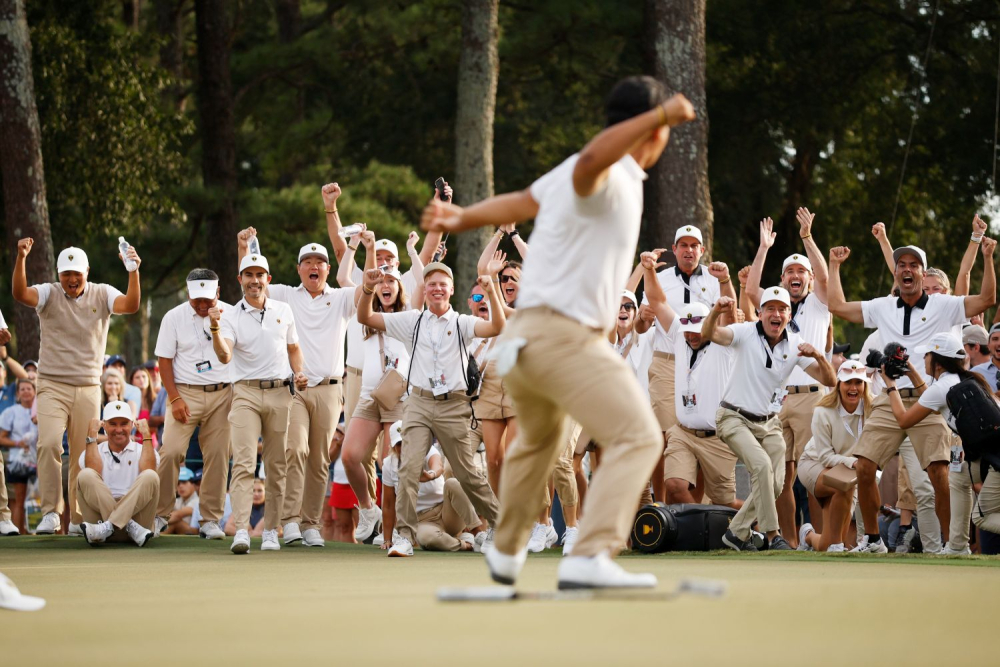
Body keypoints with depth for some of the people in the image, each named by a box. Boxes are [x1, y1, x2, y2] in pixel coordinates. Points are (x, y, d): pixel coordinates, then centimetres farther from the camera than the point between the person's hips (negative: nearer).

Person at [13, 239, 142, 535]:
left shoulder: (102, 294, 3)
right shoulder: (49, 294, 0)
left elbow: (130, 305, -14)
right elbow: (20, 294, -19)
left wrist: (134, 272, -29)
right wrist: (21, 259, -34)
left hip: (88, 388, 2)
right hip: (53, 385, -2)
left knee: (84, 456, 5)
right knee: (49, 444, -21)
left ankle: (79, 519, 14)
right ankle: (51, 512, -15)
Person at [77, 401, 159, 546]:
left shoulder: (143, 451, 18)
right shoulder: (92, 452, 19)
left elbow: (147, 472, -5)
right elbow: (93, 473, -4)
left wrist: (146, 435, 0)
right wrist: (92, 435, 1)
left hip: (135, 512, 0)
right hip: (100, 513, 0)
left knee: (150, 476, -25)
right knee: (85, 475, -23)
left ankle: (107, 527, -37)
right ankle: (131, 528, -35)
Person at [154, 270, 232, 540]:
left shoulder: (231, 315, 4)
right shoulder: (174, 318, 1)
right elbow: (165, 361, 1)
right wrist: (174, 398, -8)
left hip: (222, 394, 1)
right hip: (185, 392, -1)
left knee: (218, 456, -2)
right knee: (171, 451, -13)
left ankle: (211, 520, 6)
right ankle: (159, 515, -2)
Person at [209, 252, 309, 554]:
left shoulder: (283, 310, 11)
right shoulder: (230, 315, 0)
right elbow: (225, 356, -16)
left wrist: (299, 372, 5)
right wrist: (215, 328, -33)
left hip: (281, 393, 3)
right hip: (246, 393, -3)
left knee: (277, 466, 5)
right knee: (244, 462, -15)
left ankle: (271, 530, 12)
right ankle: (241, 531, -22)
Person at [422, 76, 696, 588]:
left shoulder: (572, 177, 15)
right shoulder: (610, 179, -15)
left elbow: (520, 203, 30)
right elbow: (592, 158, -39)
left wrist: (462, 219, 40)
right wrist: (660, 114, -50)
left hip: (525, 336, 10)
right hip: (567, 338, -10)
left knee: (538, 440, 33)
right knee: (638, 437, -18)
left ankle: (506, 554, 50)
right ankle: (590, 559, -33)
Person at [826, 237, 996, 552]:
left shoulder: (942, 306, 5)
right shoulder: (883, 307, 15)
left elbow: (986, 300, -3)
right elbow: (837, 306, 19)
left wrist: (987, 258, -10)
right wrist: (835, 266, 21)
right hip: (889, 401, 3)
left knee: (940, 473, -14)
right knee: (864, 467, -5)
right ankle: (872, 538, 10)